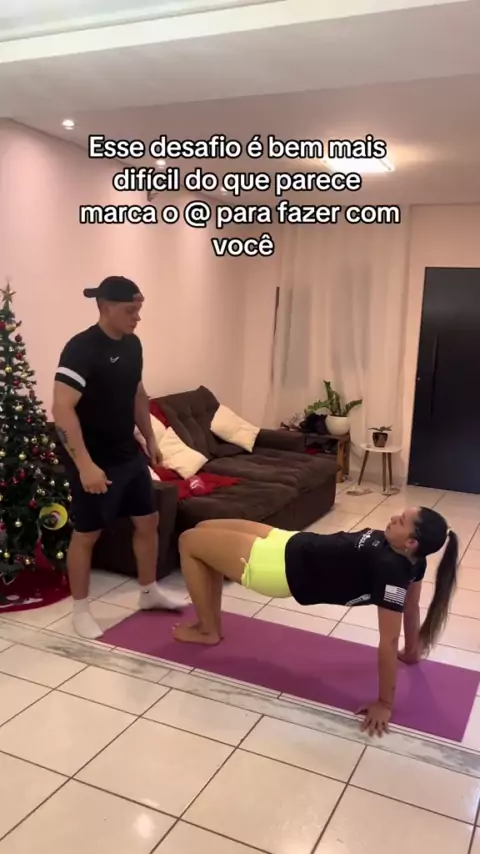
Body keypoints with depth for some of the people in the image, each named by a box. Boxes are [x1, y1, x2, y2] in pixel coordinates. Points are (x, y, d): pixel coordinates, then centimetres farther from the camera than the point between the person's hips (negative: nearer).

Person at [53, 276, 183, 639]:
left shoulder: (132, 344, 5)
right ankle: (81, 610, 24)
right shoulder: (81, 349, -21)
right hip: (95, 462, -8)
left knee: (148, 520, 16)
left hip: (130, 454, 8)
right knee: (87, 534, 6)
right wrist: (85, 465, -31)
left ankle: (149, 592, 35)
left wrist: (150, 438, 17)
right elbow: (62, 409, -27)